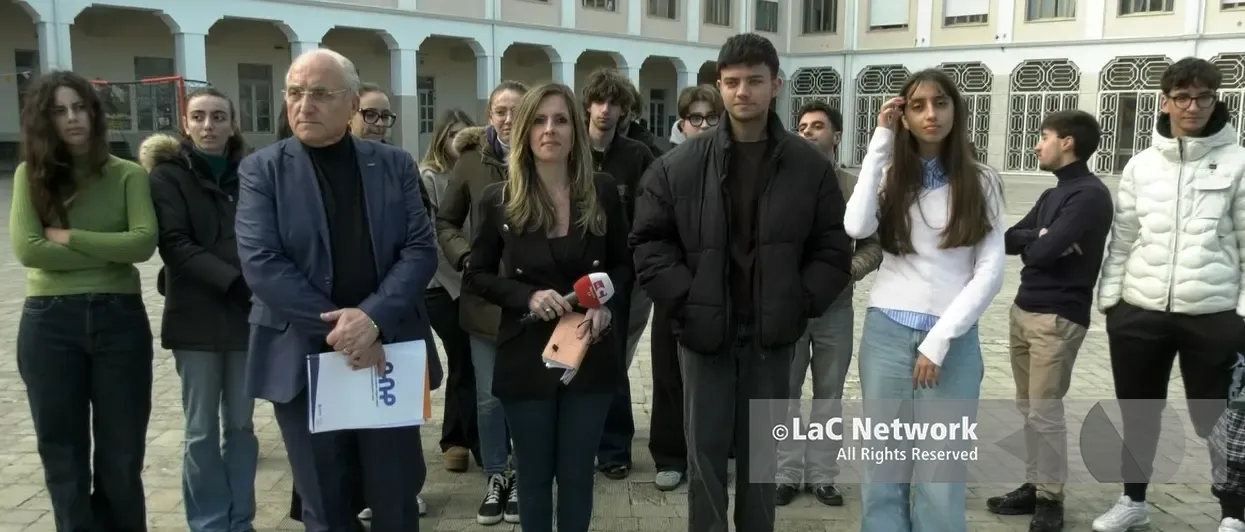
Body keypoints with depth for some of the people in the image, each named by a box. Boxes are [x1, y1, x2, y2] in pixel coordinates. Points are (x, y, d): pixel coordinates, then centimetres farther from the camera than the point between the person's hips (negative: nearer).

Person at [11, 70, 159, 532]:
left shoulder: (128, 175, 2)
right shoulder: (30, 174, 4)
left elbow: (144, 243, -12)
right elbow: (27, 249, -9)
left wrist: (68, 238, -10)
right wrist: (109, 253, -11)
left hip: (119, 320, 0)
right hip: (49, 324, 1)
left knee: (122, 454, 9)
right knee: (63, 455, 11)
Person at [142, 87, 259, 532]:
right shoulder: (168, 175, 0)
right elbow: (174, 245, -11)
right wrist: (234, 281, -22)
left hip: (247, 314, 3)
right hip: (196, 318, -3)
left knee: (241, 424, 9)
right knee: (202, 430, 3)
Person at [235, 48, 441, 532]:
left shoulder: (394, 165, 4)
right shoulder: (262, 170, 0)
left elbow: (421, 249, -4)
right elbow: (260, 264, -10)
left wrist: (372, 317, -18)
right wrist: (335, 326, -17)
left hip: (388, 352, 1)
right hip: (304, 359, -1)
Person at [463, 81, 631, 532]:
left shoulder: (602, 192, -2)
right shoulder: (499, 200, -5)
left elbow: (623, 264, 8)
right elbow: (475, 277, 2)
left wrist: (606, 306, -12)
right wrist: (527, 296, -16)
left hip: (590, 353, 1)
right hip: (526, 356, 0)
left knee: (577, 473, 13)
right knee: (534, 473, 14)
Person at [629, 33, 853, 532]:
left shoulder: (810, 166, 0)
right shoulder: (679, 164, -3)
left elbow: (833, 251, 3)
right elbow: (648, 241, -1)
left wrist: (797, 304, -8)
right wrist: (685, 300, -10)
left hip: (771, 334, 1)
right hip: (705, 332, 0)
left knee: (762, 457, 13)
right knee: (705, 453, 9)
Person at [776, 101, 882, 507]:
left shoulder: (856, 188, 0)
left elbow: (874, 245, 2)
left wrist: (848, 270, -15)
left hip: (835, 309, 1)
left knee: (829, 397, 11)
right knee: (785, 395, 8)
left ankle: (821, 474, 25)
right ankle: (787, 472, 23)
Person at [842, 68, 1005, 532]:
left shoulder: (981, 182, 5)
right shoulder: (889, 175, 8)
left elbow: (990, 272, -2)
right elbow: (857, 228, -14)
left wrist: (940, 339, -10)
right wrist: (881, 141, -7)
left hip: (954, 340, -1)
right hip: (887, 333, 1)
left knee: (941, 473, 4)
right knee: (884, 466, 8)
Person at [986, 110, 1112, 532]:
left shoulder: (1090, 195, -13)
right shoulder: (1052, 195, 16)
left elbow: (1043, 252, -20)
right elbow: (1009, 240, 11)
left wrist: (1032, 240, 0)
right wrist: (1037, 238, -7)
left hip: (1058, 319, -8)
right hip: (1023, 311, 8)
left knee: (1046, 412, -3)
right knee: (1027, 408, 12)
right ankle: (1033, 486, 22)